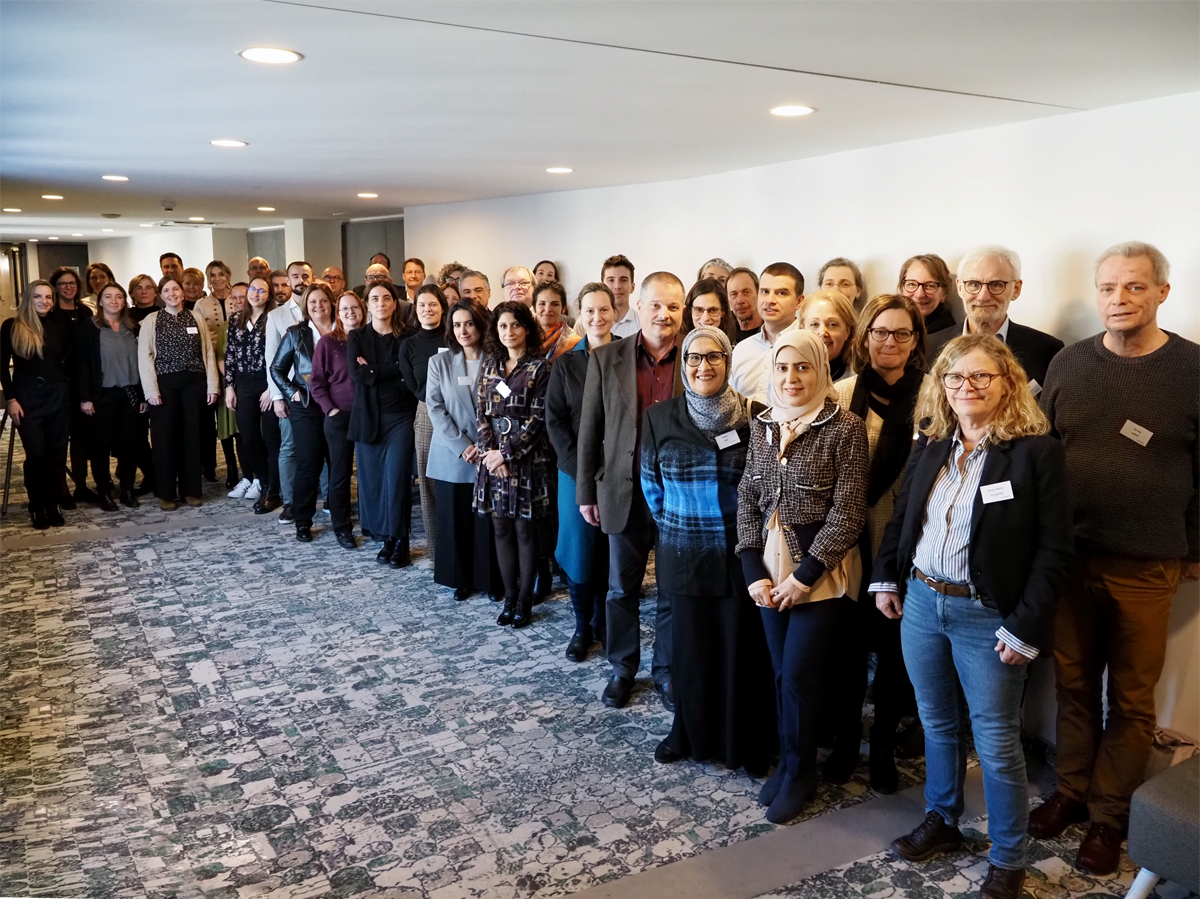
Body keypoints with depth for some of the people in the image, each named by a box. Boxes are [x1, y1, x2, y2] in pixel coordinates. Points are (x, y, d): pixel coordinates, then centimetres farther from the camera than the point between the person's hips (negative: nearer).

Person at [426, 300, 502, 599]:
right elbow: (435, 408, -2)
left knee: (488, 520, 3)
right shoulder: (439, 362, 5)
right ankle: (460, 579, 20)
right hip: (451, 456, 1)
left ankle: (491, 580, 16)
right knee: (455, 520, 7)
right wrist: (461, 446, -12)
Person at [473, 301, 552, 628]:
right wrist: (489, 451, -8)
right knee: (501, 529, 8)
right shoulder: (489, 365, 11)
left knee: (525, 529, 2)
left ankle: (525, 600, 12)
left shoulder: (539, 368, -4)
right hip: (492, 457, 5)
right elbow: (481, 413, 7)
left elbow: (537, 418, -10)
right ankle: (509, 598, 17)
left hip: (526, 460, -4)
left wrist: (507, 453, -13)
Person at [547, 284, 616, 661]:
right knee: (579, 550, 5)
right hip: (576, 471, 1)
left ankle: (603, 623, 23)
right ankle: (582, 627, 19)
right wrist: (581, 468, -9)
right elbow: (554, 421, 1)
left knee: (612, 552, 6)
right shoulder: (565, 363, 4)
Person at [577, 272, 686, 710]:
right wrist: (586, 492, 3)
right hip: (625, 492, 1)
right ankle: (622, 668, 34)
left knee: (674, 591, 13)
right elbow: (590, 430, 3)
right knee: (622, 588, 15)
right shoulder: (606, 358, -1)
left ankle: (666, 671, 31)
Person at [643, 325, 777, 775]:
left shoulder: (753, 417, -7)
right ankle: (689, 733, 32)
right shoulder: (660, 417, -1)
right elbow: (652, 484, 8)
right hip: (685, 554, 2)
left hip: (740, 554, -1)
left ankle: (748, 745, 24)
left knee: (743, 648, 6)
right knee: (690, 645, 12)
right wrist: (675, 524, 9)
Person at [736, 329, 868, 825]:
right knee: (782, 672, 11)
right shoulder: (762, 425, 5)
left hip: (823, 572, -4)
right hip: (772, 569, 5)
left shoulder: (845, 427, -11)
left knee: (799, 675, -2)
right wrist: (754, 570, -1)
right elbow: (747, 499, 7)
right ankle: (789, 762, 30)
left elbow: (848, 512, -12)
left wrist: (806, 574, -14)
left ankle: (799, 772, 21)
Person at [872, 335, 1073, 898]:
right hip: (919, 602, 5)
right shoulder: (931, 445, 5)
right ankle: (941, 821, 38)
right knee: (938, 723, 19)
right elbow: (900, 515, 16)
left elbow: (1053, 550, -12)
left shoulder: (1037, 450, -11)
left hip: (986, 615, -5)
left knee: (995, 741, 5)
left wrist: (1025, 629, -15)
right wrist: (885, 578, 9)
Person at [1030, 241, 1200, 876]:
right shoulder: (1069, 364, 3)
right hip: (1069, 556, 2)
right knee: (1074, 684, 14)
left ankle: (1108, 816, 24)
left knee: (1131, 700, 9)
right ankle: (1070, 791, 31)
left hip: (1146, 568, -2)